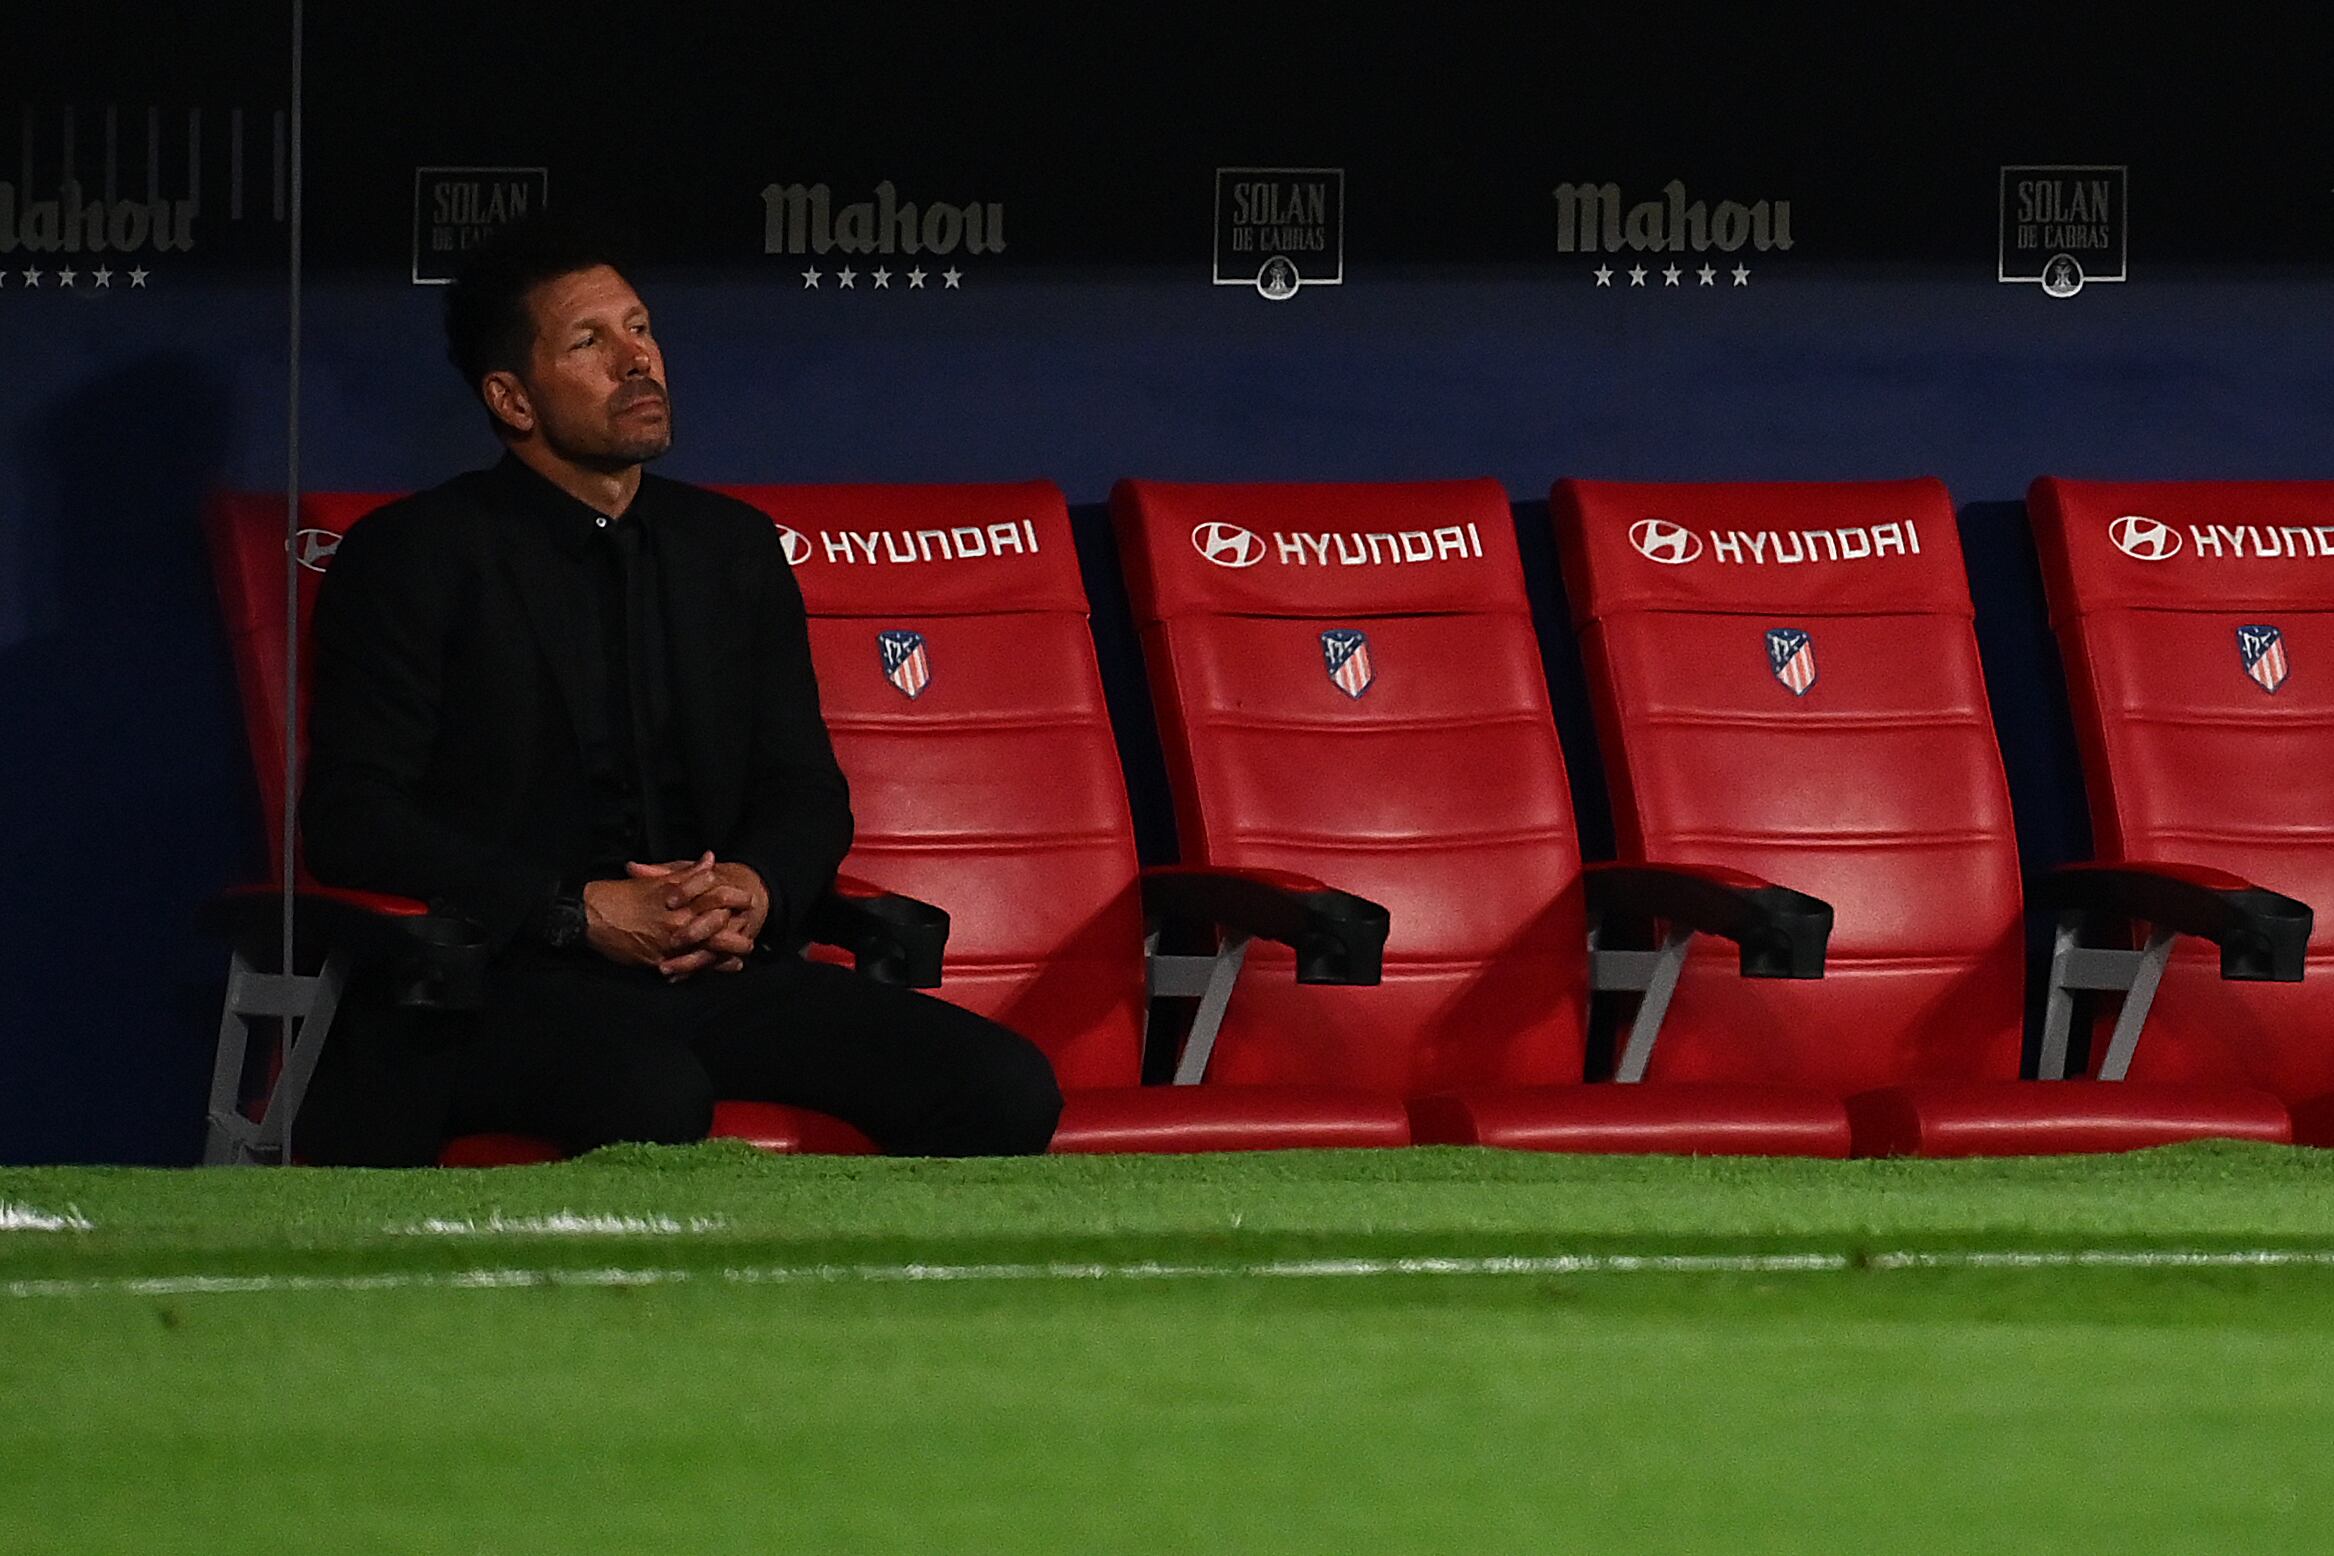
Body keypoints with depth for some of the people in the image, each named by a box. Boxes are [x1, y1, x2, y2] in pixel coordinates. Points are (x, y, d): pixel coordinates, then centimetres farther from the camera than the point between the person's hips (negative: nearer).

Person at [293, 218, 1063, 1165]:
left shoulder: (734, 548, 19)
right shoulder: (415, 557, 2)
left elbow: (807, 792, 19)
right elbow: (352, 815, -6)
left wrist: (757, 889, -7)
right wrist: (578, 911, -16)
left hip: (717, 972, 5)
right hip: (505, 980, -5)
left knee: (1004, 1087, -17)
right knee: (654, 1100, -40)